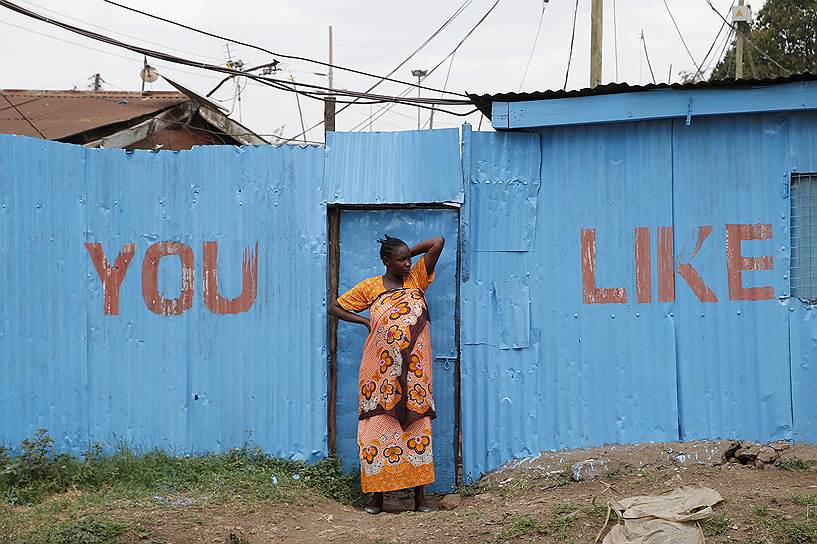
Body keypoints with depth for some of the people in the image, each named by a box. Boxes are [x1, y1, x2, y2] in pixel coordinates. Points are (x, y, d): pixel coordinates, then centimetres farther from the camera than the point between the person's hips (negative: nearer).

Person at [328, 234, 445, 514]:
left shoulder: (416, 278, 7)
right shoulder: (370, 287, 4)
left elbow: (439, 242, 2)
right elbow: (335, 307, 12)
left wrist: (410, 252, 8)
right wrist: (365, 321, 3)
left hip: (413, 372, 1)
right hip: (381, 371, -1)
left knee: (416, 426, 2)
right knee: (378, 428, 0)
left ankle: (420, 496, 7)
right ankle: (377, 496, 8)